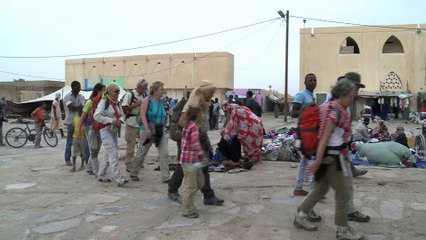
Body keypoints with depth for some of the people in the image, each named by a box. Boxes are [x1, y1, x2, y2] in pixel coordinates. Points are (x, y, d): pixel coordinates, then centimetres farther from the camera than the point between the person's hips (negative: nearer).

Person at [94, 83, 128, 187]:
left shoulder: (117, 102, 12)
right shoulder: (104, 101, -10)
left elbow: (122, 115, 16)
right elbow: (96, 116, -18)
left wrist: (120, 120, -7)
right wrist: (111, 121, -20)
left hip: (114, 131, 8)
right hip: (106, 130, -8)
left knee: (110, 155, 13)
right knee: (113, 154, -14)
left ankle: (101, 175, 27)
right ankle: (119, 179, -17)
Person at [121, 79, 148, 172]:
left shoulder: (144, 95, 12)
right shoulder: (129, 94, -10)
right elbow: (123, 108, -15)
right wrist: (135, 105, -18)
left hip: (141, 122, 7)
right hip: (132, 123, -7)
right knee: (131, 145, 0)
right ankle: (129, 165, 10)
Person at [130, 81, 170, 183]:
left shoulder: (161, 102, 9)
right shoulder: (147, 100, -8)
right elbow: (143, 115, -18)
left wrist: (163, 127, 17)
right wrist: (147, 129, -27)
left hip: (160, 131, 5)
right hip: (148, 130, -5)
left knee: (164, 153, -6)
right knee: (141, 153, 8)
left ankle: (166, 177, -2)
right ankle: (133, 174, 26)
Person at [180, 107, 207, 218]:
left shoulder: (189, 125, 13)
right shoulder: (194, 127, -18)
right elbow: (195, 145, -23)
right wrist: (203, 157, -16)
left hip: (194, 160, 10)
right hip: (189, 161, -10)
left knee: (200, 182, 18)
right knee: (191, 186, 0)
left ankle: (187, 201, 30)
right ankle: (187, 210, 13)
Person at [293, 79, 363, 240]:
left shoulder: (337, 109, 10)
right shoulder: (335, 111, -20)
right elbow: (325, 137, -22)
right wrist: (318, 161, -22)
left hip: (332, 156, 10)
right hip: (330, 157, -10)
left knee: (321, 188, 18)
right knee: (343, 193, 3)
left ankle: (300, 217, 27)